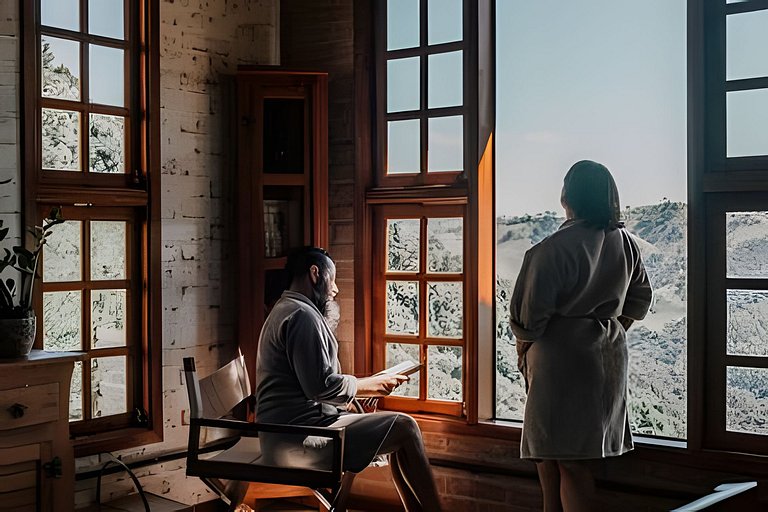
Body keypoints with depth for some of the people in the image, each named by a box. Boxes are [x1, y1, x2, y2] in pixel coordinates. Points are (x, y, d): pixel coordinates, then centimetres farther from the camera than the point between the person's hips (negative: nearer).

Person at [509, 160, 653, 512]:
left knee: (565, 458, -1)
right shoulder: (626, 243, 3)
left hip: (562, 356, -7)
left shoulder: (554, 248, -18)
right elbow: (639, 301, 14)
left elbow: (531, 313, -15)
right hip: (610, 357, 7)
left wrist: (523, 350, 2)